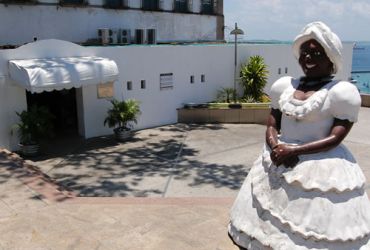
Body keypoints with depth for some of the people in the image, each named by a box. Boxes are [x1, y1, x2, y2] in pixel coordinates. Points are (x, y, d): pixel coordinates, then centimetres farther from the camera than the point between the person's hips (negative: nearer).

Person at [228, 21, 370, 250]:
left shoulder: (341, 92, -9)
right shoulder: (285, 86, 8)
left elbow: (335, 139, -14)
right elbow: (271, 126, 8)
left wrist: (294, 151, -19)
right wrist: (275, 147, -13)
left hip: (321, 169, -5)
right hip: (278, 165, 5)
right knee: (270, 224, 13)